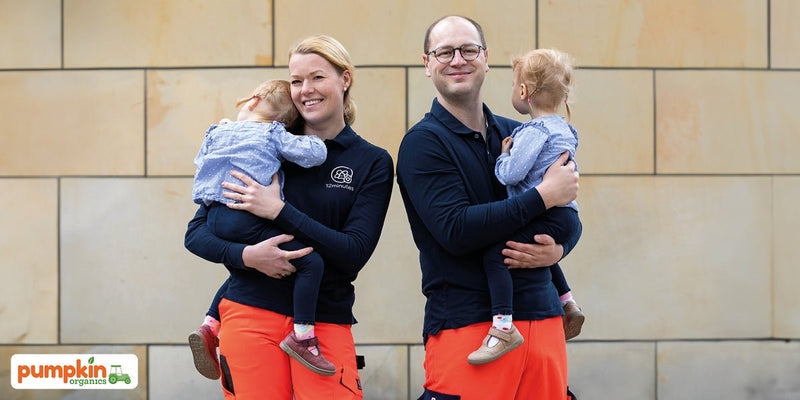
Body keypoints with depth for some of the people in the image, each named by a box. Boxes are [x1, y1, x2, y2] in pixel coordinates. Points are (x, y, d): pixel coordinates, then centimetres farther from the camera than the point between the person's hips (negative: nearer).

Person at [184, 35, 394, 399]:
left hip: (326, 321, 0)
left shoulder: (373, 163, 5)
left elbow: (354, 253, -7)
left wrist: (278, 211, -13)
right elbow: (196, 233, 5)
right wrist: (247, 255, -14)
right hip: (251, 313, 0)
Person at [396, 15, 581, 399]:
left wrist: (557, 249, -5)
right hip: (466, 322, -5)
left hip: (541, 315, 5)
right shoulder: (423, 143, -3)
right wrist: (544, 195, -15)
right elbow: (455, 231, -16)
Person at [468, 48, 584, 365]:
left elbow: (511, 174, -19)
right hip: (567, 214, 11)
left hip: (549, 217, -11)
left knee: (495, 254, -19)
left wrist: (503, 156, 4)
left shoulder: (534, 131, -11)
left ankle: (503, 326, -28)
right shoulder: (563, 128, 19)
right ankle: (568, 305, 41)